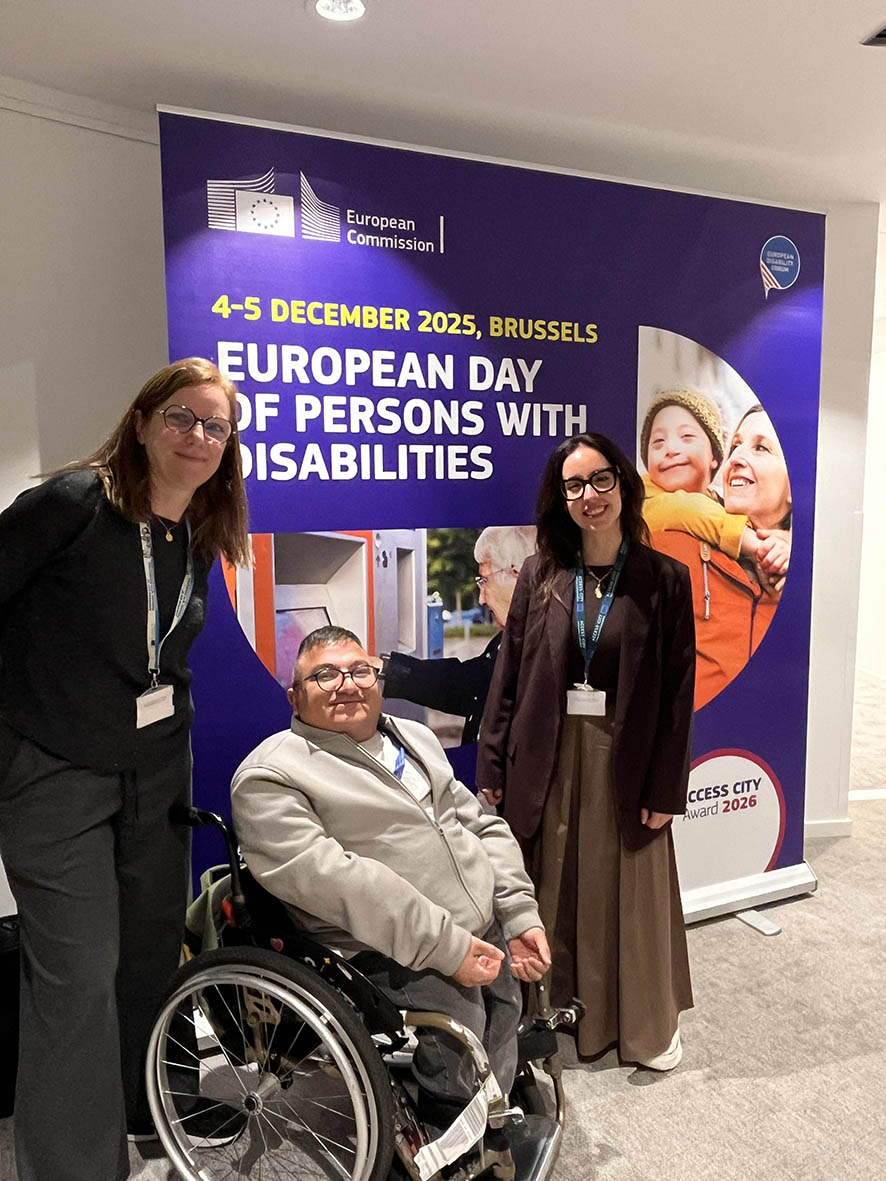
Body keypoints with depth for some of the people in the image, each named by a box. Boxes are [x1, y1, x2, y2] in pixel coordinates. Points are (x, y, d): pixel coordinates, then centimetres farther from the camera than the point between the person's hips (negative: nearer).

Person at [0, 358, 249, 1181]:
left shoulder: (200, 541, 6)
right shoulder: (76, 500, -14)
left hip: (156, 771, 6)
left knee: (153, 948, 16)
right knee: (78, 971, -2)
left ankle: (140, 1111, 40)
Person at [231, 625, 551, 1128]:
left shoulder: (415, 738, 17)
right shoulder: (270, 777, -7)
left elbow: (481, 825, 16)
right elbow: (329, 879, -18)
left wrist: (521, 917, 3)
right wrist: (446, 947, -21)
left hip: (490, 933, 7)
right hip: (392, 955, -7)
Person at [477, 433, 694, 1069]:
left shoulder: (664, 579, -5)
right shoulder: (539, 576, -1)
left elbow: (678, 690, -4)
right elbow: (509, 675, 0)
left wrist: (665, 786, -6)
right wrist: (493, 770, -2)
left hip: (627, 760, -1)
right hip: (552, 759, 2)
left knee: (630, 893, 14)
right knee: (557, 892, 14)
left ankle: (648, 1024, 39)